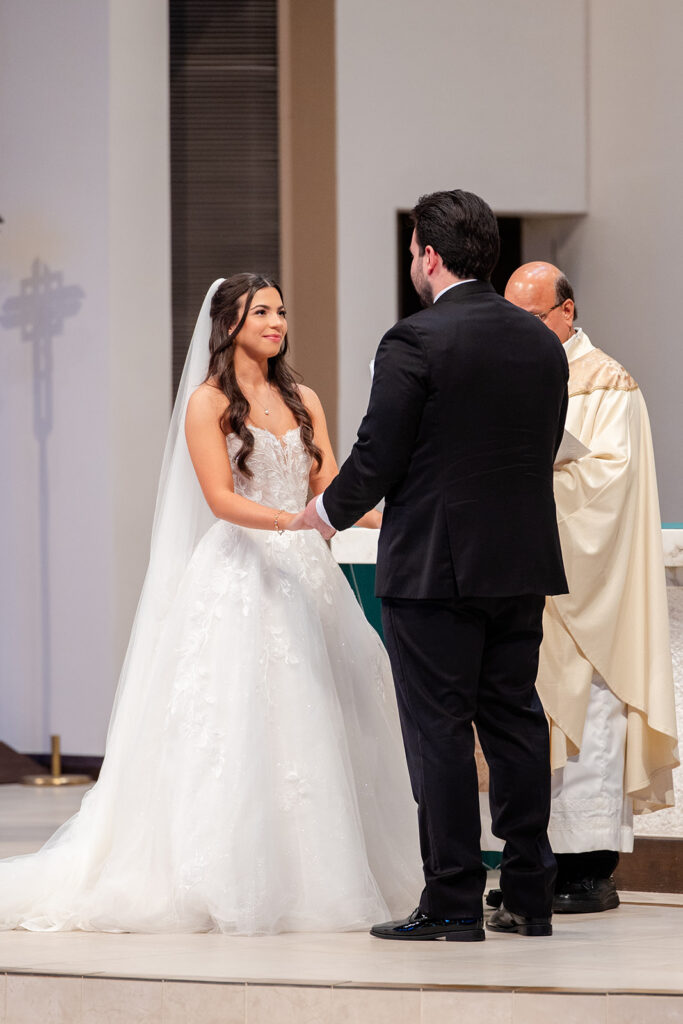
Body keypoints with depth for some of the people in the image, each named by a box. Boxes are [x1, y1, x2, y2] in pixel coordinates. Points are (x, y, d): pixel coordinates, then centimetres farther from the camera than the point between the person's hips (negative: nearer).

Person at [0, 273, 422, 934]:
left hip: (301, 574, 5)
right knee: (236, 724, -9)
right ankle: (235, 885, -6)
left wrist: (381, 517, -13)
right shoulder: (209, 402, -1)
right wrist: (291, 520, -26)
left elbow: (328, 487, 7)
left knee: (309, 723, 1)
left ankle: (312, 876, 6)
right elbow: (220, 499, -11)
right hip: (237, 576, -5)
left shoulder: (303, 401, 15)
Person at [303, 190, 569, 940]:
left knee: (439, 730, -2)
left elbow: (378, 457, -12)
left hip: (433, 565, -6)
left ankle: (453, 902, -1)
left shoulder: (414, 342, -13)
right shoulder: (542, 343, 8)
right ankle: (530, 896, 13)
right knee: (515, 722, 11)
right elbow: (543, 451, 14)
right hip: (523, 564, 6)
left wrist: (330, 511, 7)